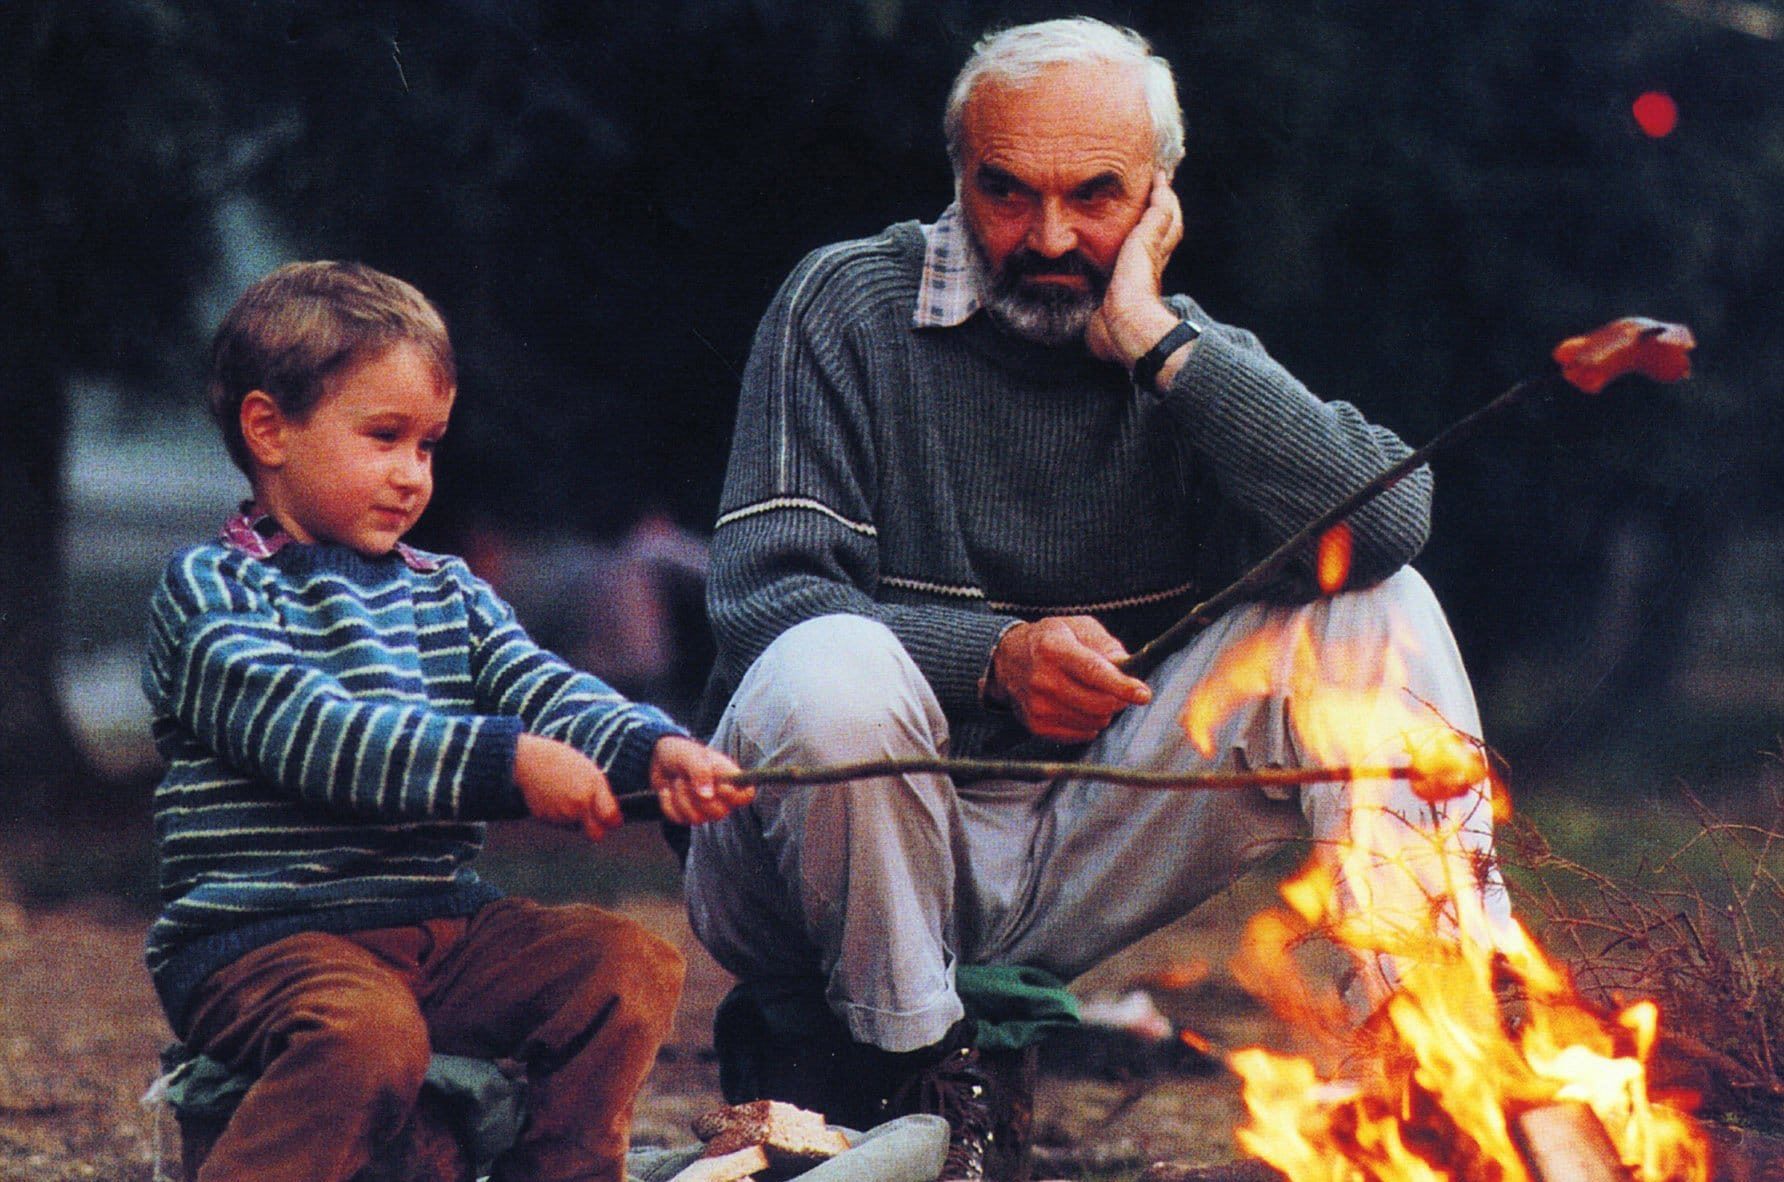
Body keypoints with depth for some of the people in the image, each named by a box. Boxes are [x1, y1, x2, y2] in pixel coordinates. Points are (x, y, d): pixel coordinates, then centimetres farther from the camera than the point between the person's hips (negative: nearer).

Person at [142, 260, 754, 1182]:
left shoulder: (448, 594, 18)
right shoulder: (209, 590, -5)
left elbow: (544, 691, 3)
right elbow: (311, 734, -20)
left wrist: (653, 750, -20)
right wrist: (505, 763, -29)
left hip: (442, 925, 7)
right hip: (261, 937, -7)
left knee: (633, 965, -8)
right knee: (371, 1032, -35)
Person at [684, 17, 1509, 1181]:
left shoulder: (1190, 363, 4)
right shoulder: (850, 307, -3)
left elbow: (1383, 522, -17)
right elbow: (760, 593, -14)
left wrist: (1157, 340, -16)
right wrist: (992, 658, -29)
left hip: (1075, 853, 3)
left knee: (1375, 608, -9)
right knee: (834, 673, -37)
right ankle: (916, 1065, -14)